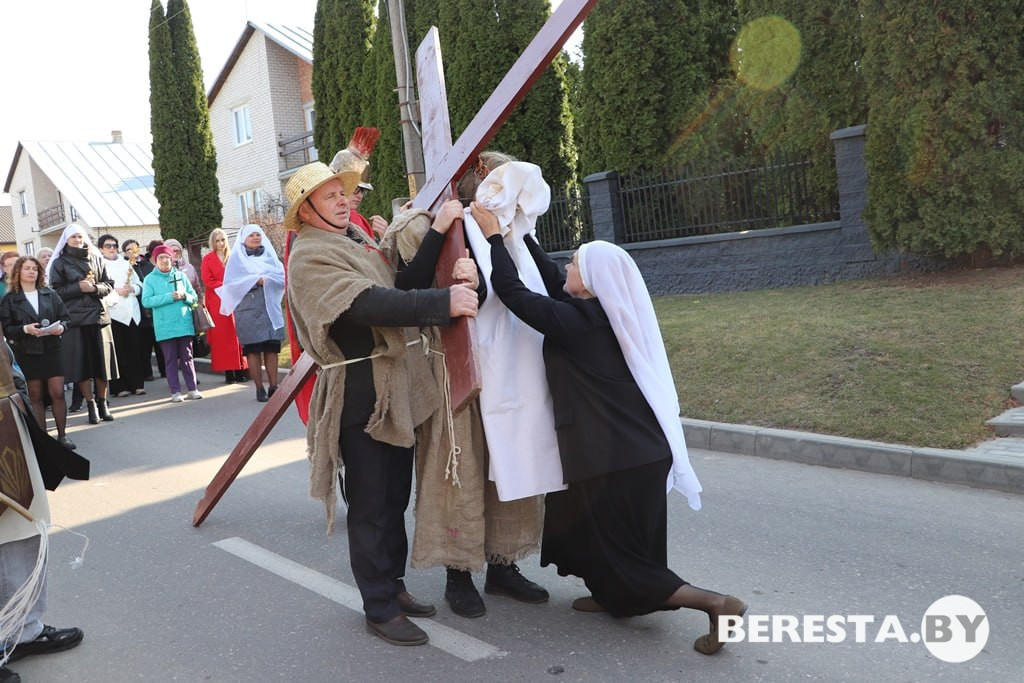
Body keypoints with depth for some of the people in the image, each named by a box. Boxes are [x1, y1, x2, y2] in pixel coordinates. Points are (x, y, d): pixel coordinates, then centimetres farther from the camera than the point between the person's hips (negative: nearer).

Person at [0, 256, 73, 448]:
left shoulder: (50, 294, 8)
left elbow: (65, 317, 8)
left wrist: (61, 327, -13)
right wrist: (25, 329, -19)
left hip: (52, 350, 1)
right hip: (27, 353, -1)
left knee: (58, 393, -1)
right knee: (35, 396, 6)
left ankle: (62, 435, 9)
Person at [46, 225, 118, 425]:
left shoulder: (96, 259, 12)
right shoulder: (59, 263, 5)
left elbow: (109, 285, 11)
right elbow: (56, 291, 0)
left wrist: (94, 287, -8)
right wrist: (78, 287, -11)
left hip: (98, 316, 2)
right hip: (75, 319, -2)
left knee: (102, 361, 2)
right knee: (82, 363, -3)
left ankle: (102, 403, 14)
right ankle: (91, 405, 6)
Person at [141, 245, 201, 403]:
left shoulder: (181, 275, 10)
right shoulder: (150, 279, 3)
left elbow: (194, 298, 10)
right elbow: (146, 301, -9)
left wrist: (184, 296, -12)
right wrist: (169, 297, -16)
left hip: (184, 324, 2)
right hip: (165, 327, -2)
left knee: (187, 357, 5)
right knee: (170, 359, 2)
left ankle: (192, 389, 10)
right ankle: (175, 391, 6)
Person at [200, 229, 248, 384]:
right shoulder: (208, 259, 2)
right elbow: (207, 280, -6)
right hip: (217, 303, -3)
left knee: (237, 334, 1)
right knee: (222, 336, -3)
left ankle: (240, 370, 4)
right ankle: (228, 372, -2)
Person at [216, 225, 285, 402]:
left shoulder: (269, 254, 16)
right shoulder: (236, 257, 7)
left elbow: (282, 275, 4)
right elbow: (231, 282, -5)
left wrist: (266, 278, -14)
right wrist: (255, 280, -13)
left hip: (270, 308, 3)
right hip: (248, 310, -3)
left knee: (272, 348, -1)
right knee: (253, 350, -4)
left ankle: (273, 386, 3)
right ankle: (259, 389, 0)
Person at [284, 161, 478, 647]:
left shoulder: (356, 240, 17)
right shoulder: (310, 256, -13)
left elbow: (401, 286, 7)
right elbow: (369, 304, -28)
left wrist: (436, 239, -6)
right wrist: (443, 301, -31)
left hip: (398, 387, 9)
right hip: (360, 393, -9)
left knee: (396, 495, 18)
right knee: (370, 505, 1)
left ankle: (393, 585, 33)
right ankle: (379, 609, 13)